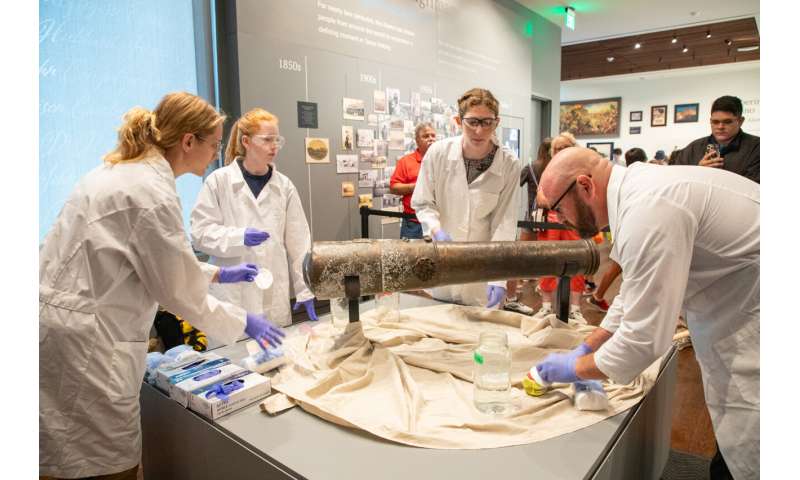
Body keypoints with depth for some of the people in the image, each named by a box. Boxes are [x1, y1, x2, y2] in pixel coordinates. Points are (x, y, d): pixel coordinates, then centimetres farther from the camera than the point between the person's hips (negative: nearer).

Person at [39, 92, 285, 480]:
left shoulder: (124, 171, 10)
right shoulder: (151, 191, -20)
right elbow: (179, 291, -14)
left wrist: (218, 273, 21)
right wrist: (244, 323, -2)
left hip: (68, 323, 10)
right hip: (83, 339, -10)